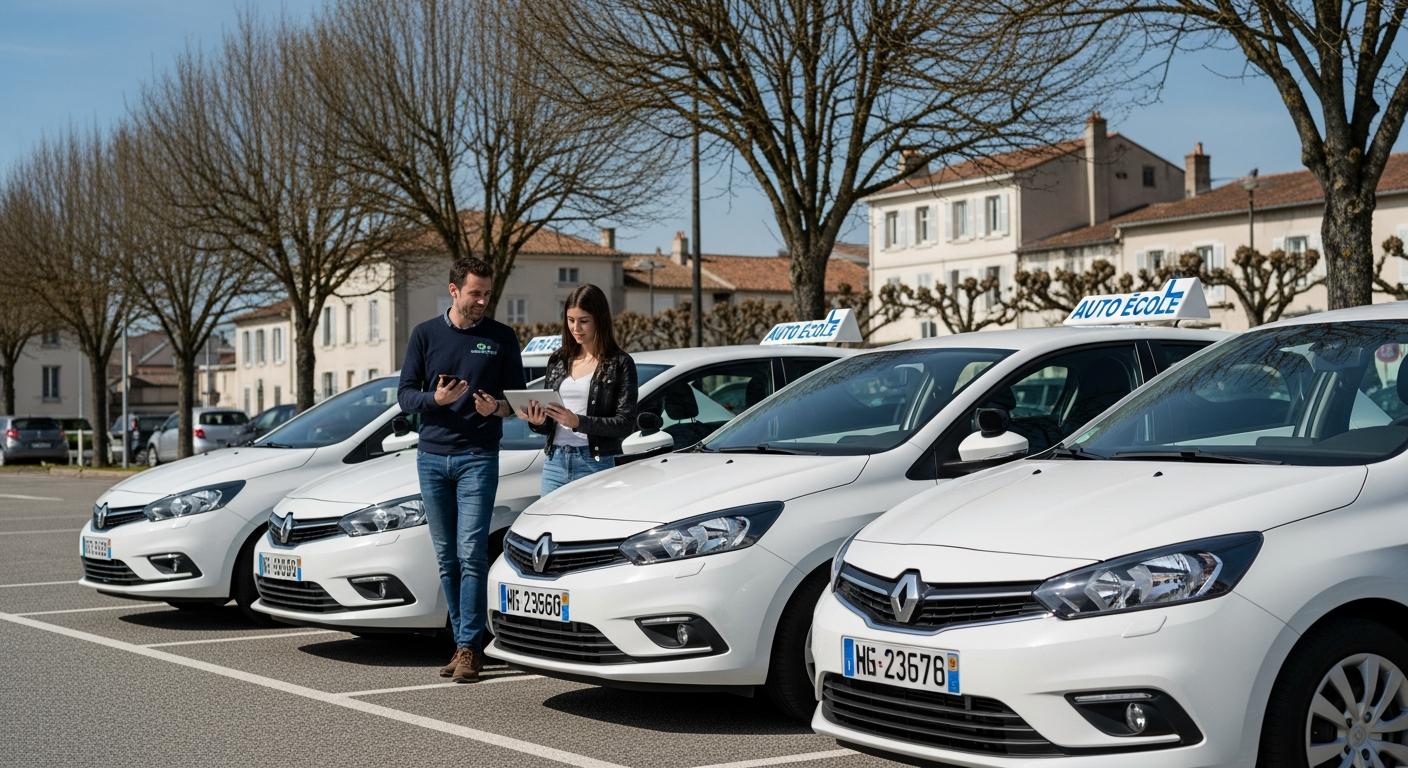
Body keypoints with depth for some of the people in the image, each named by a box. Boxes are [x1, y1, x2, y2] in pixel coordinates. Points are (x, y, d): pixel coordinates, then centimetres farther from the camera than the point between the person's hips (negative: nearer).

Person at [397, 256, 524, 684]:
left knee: (471, 555, -10)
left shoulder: (502, 338, 5)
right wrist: (435, 398, -15)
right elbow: (404, 395, 6)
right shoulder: (425, 335, 8)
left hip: (478, 457, -2)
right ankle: (462, 642, 14)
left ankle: (469, 648, -8)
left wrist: (498, 408, -15)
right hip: (432, 456, 3)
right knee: (447, 558, 6)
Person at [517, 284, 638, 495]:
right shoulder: (558, 360, 13)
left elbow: (626, 423, -9)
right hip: (555, 462, 4)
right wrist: (537, 421, -7)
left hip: (595, 464, -4)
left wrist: (577, 422, -20)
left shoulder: (619, 364, -1)